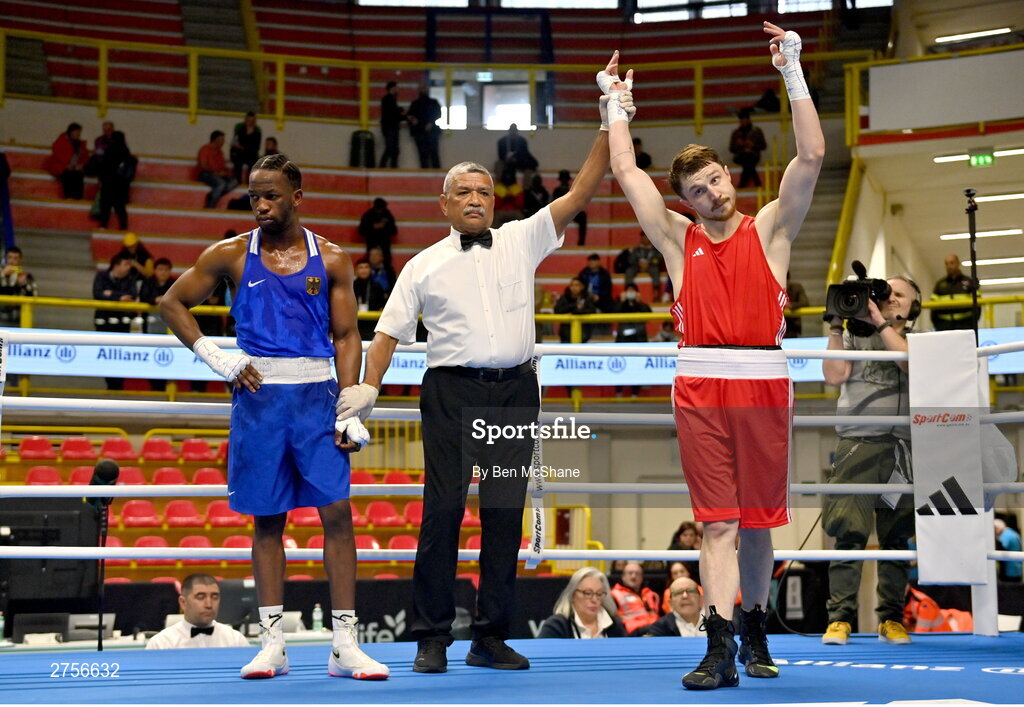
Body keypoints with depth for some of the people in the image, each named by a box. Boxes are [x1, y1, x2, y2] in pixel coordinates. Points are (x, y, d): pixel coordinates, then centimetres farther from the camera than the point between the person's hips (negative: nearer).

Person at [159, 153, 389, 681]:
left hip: (316, 396, 0)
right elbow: (172, 304, 12)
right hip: (258, 397, 0)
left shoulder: (330, 260, 5)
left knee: (337, 511, -7)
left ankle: (345, 644, -4)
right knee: (267, 518, 4)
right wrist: (215, 358, 0)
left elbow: (346, 337, 4)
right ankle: (271, 644, 9)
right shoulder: (231, 254, 5)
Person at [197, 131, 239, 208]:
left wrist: (227, 171, -2)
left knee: (234, 181, -20)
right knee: (221, 183, -36)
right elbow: (203, 165, -13)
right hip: (206, 174, -7)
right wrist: (216, 173, -19)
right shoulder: (205, 149, -3)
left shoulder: (219, 151, 18)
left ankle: (212, 196, -23)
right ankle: (209, 206, -28)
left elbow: (223, 165, 20)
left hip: (218, 175, 7)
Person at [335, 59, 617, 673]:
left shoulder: (523, 241, 11)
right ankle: (432, 638, -1)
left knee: (505, 513, 2)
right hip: (451, 392, -2)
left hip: (515, 392, 2)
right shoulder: (425, 266, 8)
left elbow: (581, 193, 4)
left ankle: (492, 637, 8)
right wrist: (368, 388, -7)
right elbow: (391, 330, 7)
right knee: (443, 510, -7)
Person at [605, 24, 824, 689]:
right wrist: (619, 104, 19)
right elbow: (627, 170, 13)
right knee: (717, 520, -6)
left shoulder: (769, 230, 8)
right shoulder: (678, 239, 12)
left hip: (763, 383, 0)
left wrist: (792, 71, -4)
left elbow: (811, 156, -2)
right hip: (700, 384, 0)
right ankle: (720, 649, -12)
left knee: (756, 519, 7)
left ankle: (754, 629, 25)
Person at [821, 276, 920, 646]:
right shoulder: (854, 336, 16)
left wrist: (882, 323, -8)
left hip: (902, 447, 1)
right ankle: (840, 617, -11)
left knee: (896, 536, 1)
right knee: (849, 532, -11)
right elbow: (834, 375, 1)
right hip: (857, 442, -1)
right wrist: (836, 327, 0)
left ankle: (891, 618, 6)